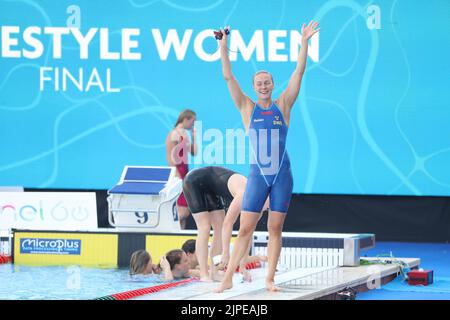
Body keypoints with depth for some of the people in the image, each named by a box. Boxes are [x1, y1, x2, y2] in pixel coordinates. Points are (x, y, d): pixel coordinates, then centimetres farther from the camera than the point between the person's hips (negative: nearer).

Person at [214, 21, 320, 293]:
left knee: (276, 228, 5)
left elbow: (299, 73, 0)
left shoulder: (283, 106, 4)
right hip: (258, 175, -1)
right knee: (245, 229, -2)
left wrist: (304, 42, -5)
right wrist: (223, 46, -10)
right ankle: (228, 278, 0)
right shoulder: (248, 109, 3)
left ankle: (270, 280, 9)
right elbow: (228, 77, -3)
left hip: (282, 175, 1)